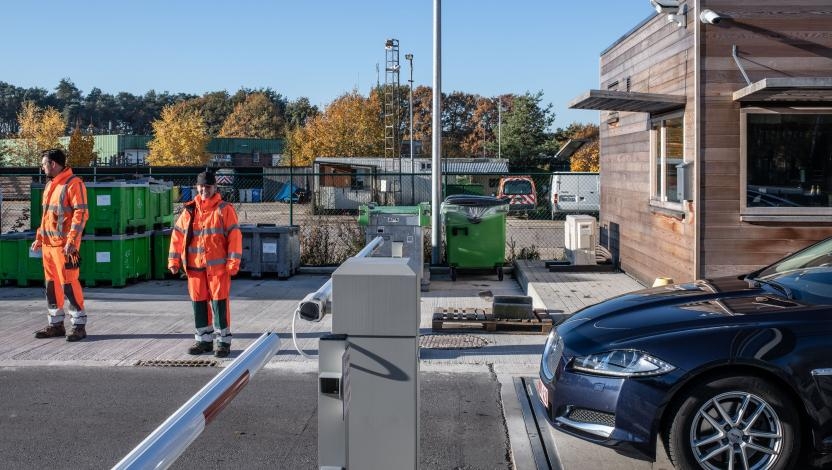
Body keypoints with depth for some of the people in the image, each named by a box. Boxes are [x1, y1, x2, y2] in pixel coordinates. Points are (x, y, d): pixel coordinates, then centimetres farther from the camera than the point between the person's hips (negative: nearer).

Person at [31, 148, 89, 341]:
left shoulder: (73, 184, -11)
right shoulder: (50, 185, 17)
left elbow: (81, 214, -17)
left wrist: (71, 241, -22)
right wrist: (39, 238, 21)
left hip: (65, 245, -9)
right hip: (48, 244, 9)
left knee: (69, 284, -8)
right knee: (52, 283, 11)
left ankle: (79, 325, -1)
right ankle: (55, 324, 20)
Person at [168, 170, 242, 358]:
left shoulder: (224, 209, -2)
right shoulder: (189, 210, 10)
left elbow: (234, 235, -6)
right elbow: (177, 235, 12)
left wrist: (233, 262, -12)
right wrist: (174, 260, 5)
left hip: (217, 266, -4)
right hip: (194, 266, 4)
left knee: (219, 302, -3)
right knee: (198, 303, 10)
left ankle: (223, 342, 6)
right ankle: (204, 340, 21)